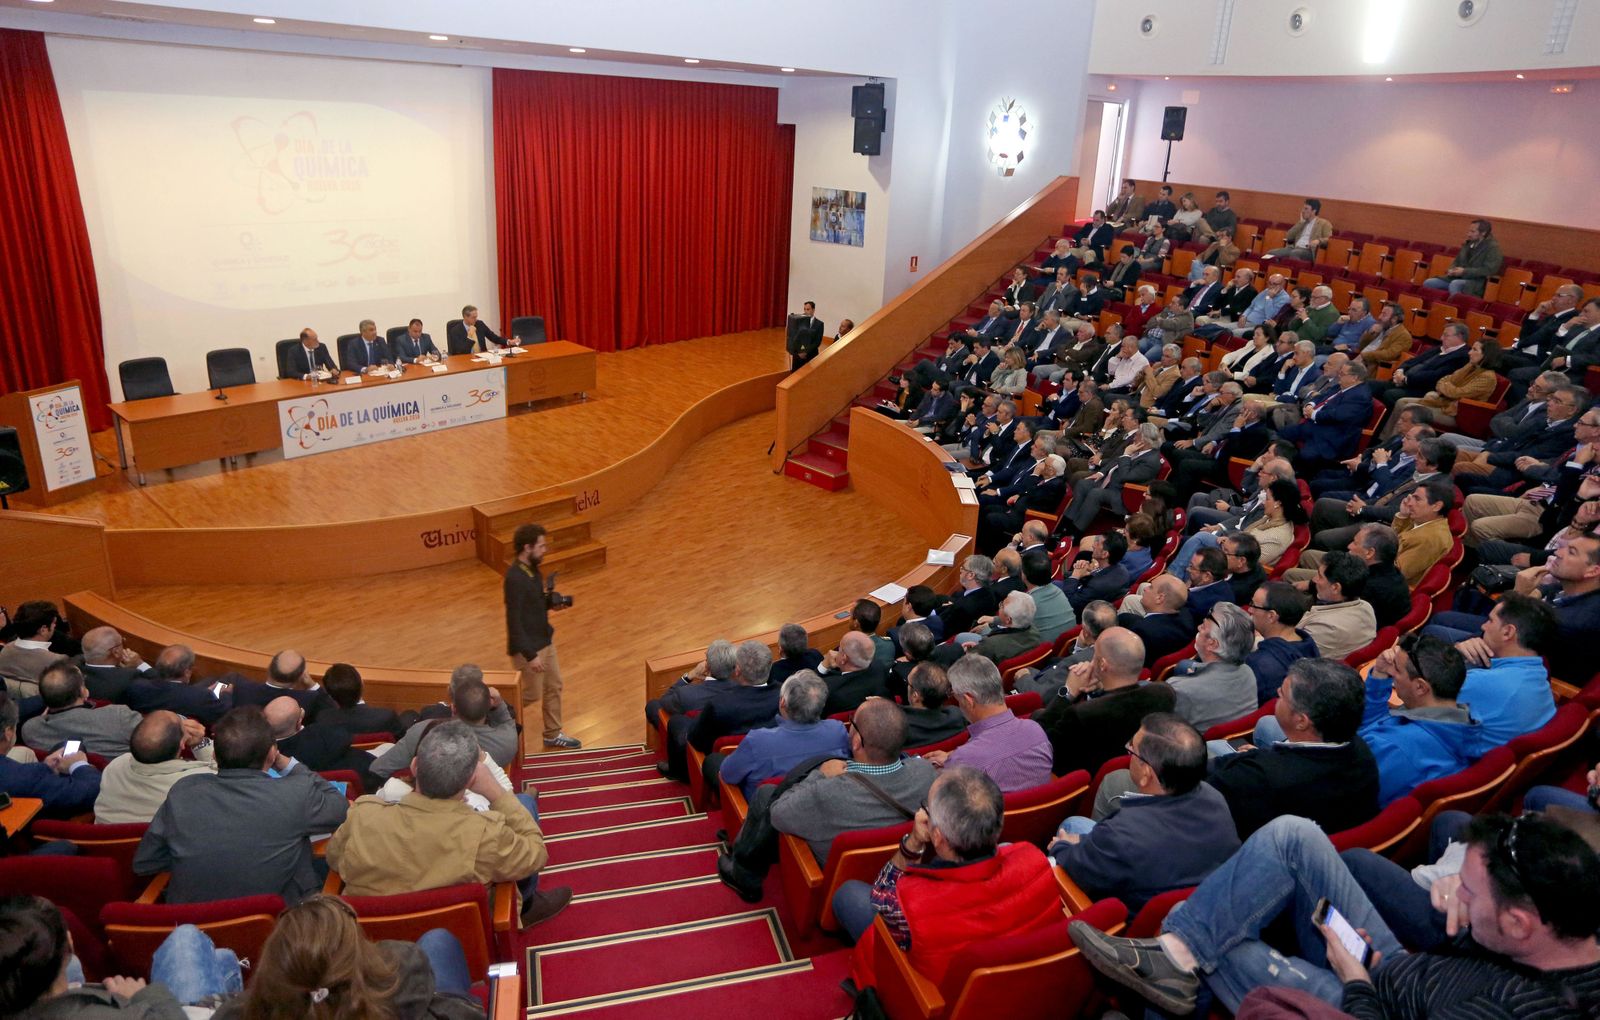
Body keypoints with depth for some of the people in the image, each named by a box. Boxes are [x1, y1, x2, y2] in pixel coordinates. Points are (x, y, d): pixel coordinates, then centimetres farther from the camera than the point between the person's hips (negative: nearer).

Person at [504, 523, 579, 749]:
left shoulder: (532, 569, 0)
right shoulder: (515, 579, -28)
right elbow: (514, 622, -27)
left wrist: (551, 603, -4)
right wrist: (531, 655, -24)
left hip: (545, 640, 9)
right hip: (528, 646, -9)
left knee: (554, 687, 17)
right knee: (532, 694, 6)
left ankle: (553, 735, 31)